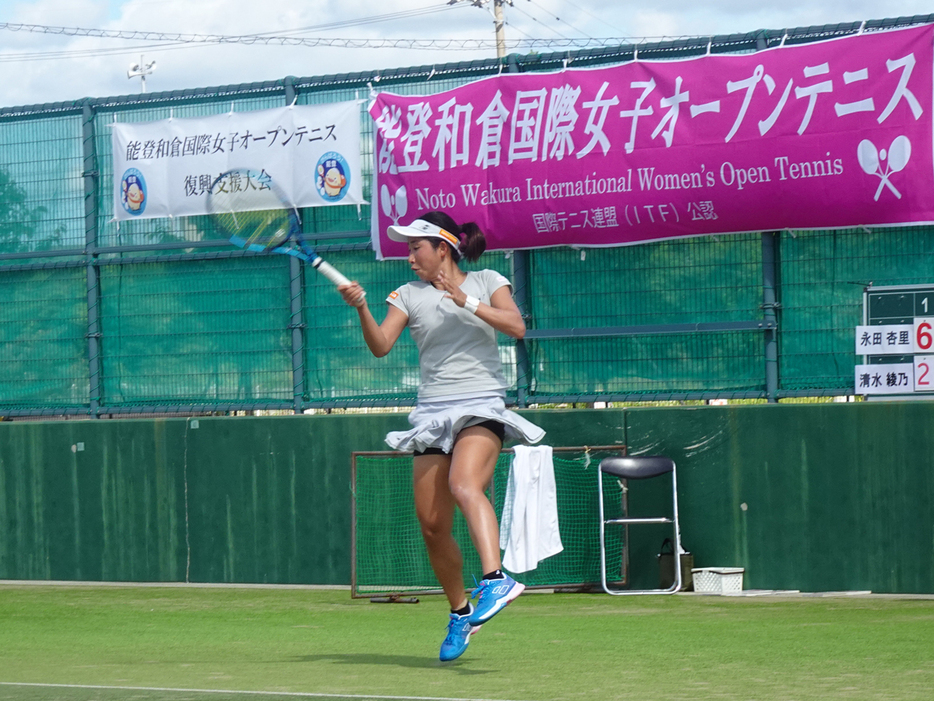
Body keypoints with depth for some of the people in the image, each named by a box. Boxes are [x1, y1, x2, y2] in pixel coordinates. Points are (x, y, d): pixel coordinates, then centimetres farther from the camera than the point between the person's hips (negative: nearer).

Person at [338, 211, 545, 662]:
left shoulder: (487, 282, 7)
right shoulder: (410, 294, 12)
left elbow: (516, 326, -8)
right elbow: (380, 346, -1)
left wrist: (465, 300, -16)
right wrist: (361, 308, -17)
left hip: (482, 406, -4)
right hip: (433, 414, 4)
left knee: (464, 485, -32)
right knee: (432, 524, 1)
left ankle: (496, 580, -48)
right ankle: (460, 614, 19)